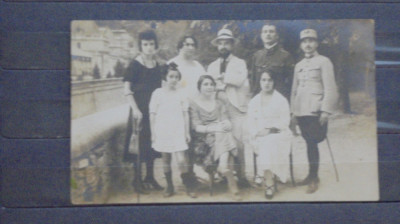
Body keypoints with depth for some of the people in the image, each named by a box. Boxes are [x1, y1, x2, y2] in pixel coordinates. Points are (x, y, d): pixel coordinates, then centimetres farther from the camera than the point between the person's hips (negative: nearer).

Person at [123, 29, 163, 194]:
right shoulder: (135, 64, -9)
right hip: (140, 109, -6)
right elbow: (127, 89, -12)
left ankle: (150, 178, 23)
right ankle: (137, 180, 6)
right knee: (140, 143, -2)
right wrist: (135, 109, -19)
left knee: (152, 143, 12)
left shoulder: (157, 65, 9)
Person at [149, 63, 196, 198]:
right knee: (165, 159, 7)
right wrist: (153, 133, 1)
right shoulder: (158, 93, 0)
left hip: (178, 132, 0)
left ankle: (188, 187, 5)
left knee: (181, 160, -7)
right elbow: (153, 115, 2)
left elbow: (185, 114, 9)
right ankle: (169, 186, 20)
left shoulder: (181, 94, 5)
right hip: (162, 131, 0)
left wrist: (187, 132, 8)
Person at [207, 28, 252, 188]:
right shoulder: (212, 66, 20)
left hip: (236, 108, -3)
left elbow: (240, 80, -8)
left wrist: (221, 77, -3)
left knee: (239, 142, -11)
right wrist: (222, 85, -3)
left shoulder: (240, 63, 10)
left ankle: (241, 175, -6)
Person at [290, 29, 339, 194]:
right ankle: (312, 175, 16)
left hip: (316, 111, -5)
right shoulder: (299, 66, 18)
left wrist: (326, 110, -13)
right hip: (301, 112, 5)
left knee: (312, 143, -10)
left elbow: (330, 88, -6)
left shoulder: (323, 62, 0)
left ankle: (313, 178, -2)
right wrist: (293, 111, 13)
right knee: (310, 143, 8)